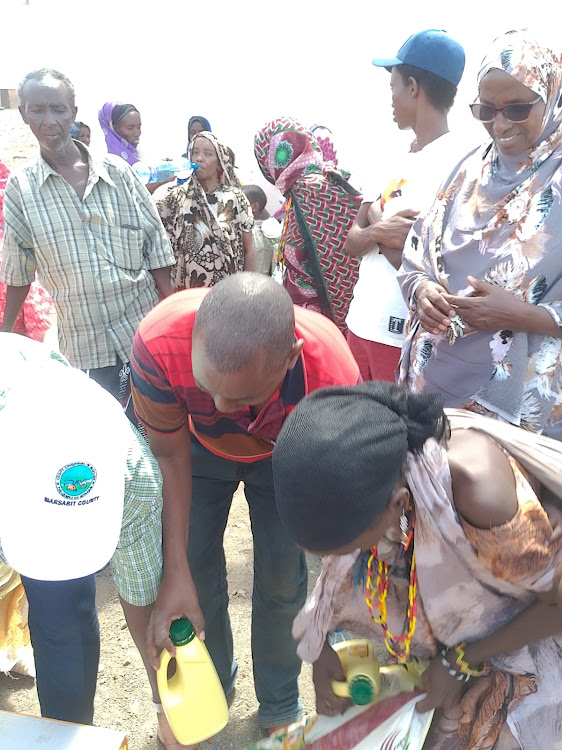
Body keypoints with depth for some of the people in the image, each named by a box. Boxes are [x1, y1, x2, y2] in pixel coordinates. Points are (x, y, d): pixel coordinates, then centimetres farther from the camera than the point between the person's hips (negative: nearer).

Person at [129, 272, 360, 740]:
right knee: (197, 569, 1)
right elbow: (169, 456, -25)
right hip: (199, 446, 1)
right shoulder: (159, 342, -42)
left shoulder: (332, 374, -42)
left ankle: (280, 707, 29)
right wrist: (175, 574, -26)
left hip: (282, 455, 0)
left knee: (282, 578, 0)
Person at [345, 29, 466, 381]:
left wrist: (376, 222, -8)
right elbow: (352, 243, 9)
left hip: (407, 339, -8)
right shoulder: (398, 162, 13)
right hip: (361, 324, 8)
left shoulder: (457, 163, -13)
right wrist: (377, 231, -13)